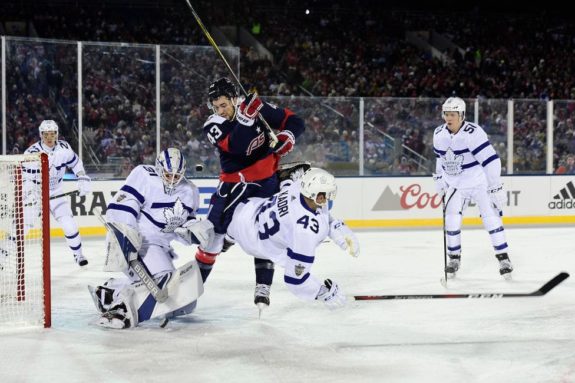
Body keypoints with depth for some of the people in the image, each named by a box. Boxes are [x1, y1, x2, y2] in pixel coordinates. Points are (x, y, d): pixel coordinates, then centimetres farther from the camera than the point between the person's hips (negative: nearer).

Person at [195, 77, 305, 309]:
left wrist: (286, 136, -21)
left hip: (267, 180, 0)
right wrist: (245, 116, -41)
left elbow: (295, 121, -1)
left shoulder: (259, 108, -8)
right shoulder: (213, 126, -11)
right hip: (234, 183, 0)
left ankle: (263, 287, -1)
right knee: (215, 228, -3)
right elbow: (237, 147, -30)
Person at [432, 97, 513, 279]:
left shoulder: (473, 133, -25)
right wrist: (440, 180, 17)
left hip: (480, 183, -5)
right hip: (456, 186, 5)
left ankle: (503, 258, 5)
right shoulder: (439, 134, -3)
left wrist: (496, 188, -28)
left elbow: (491, 160, -27)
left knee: (491, 218, -7)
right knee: (451, 220, -5)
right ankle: (454, 258, 13)